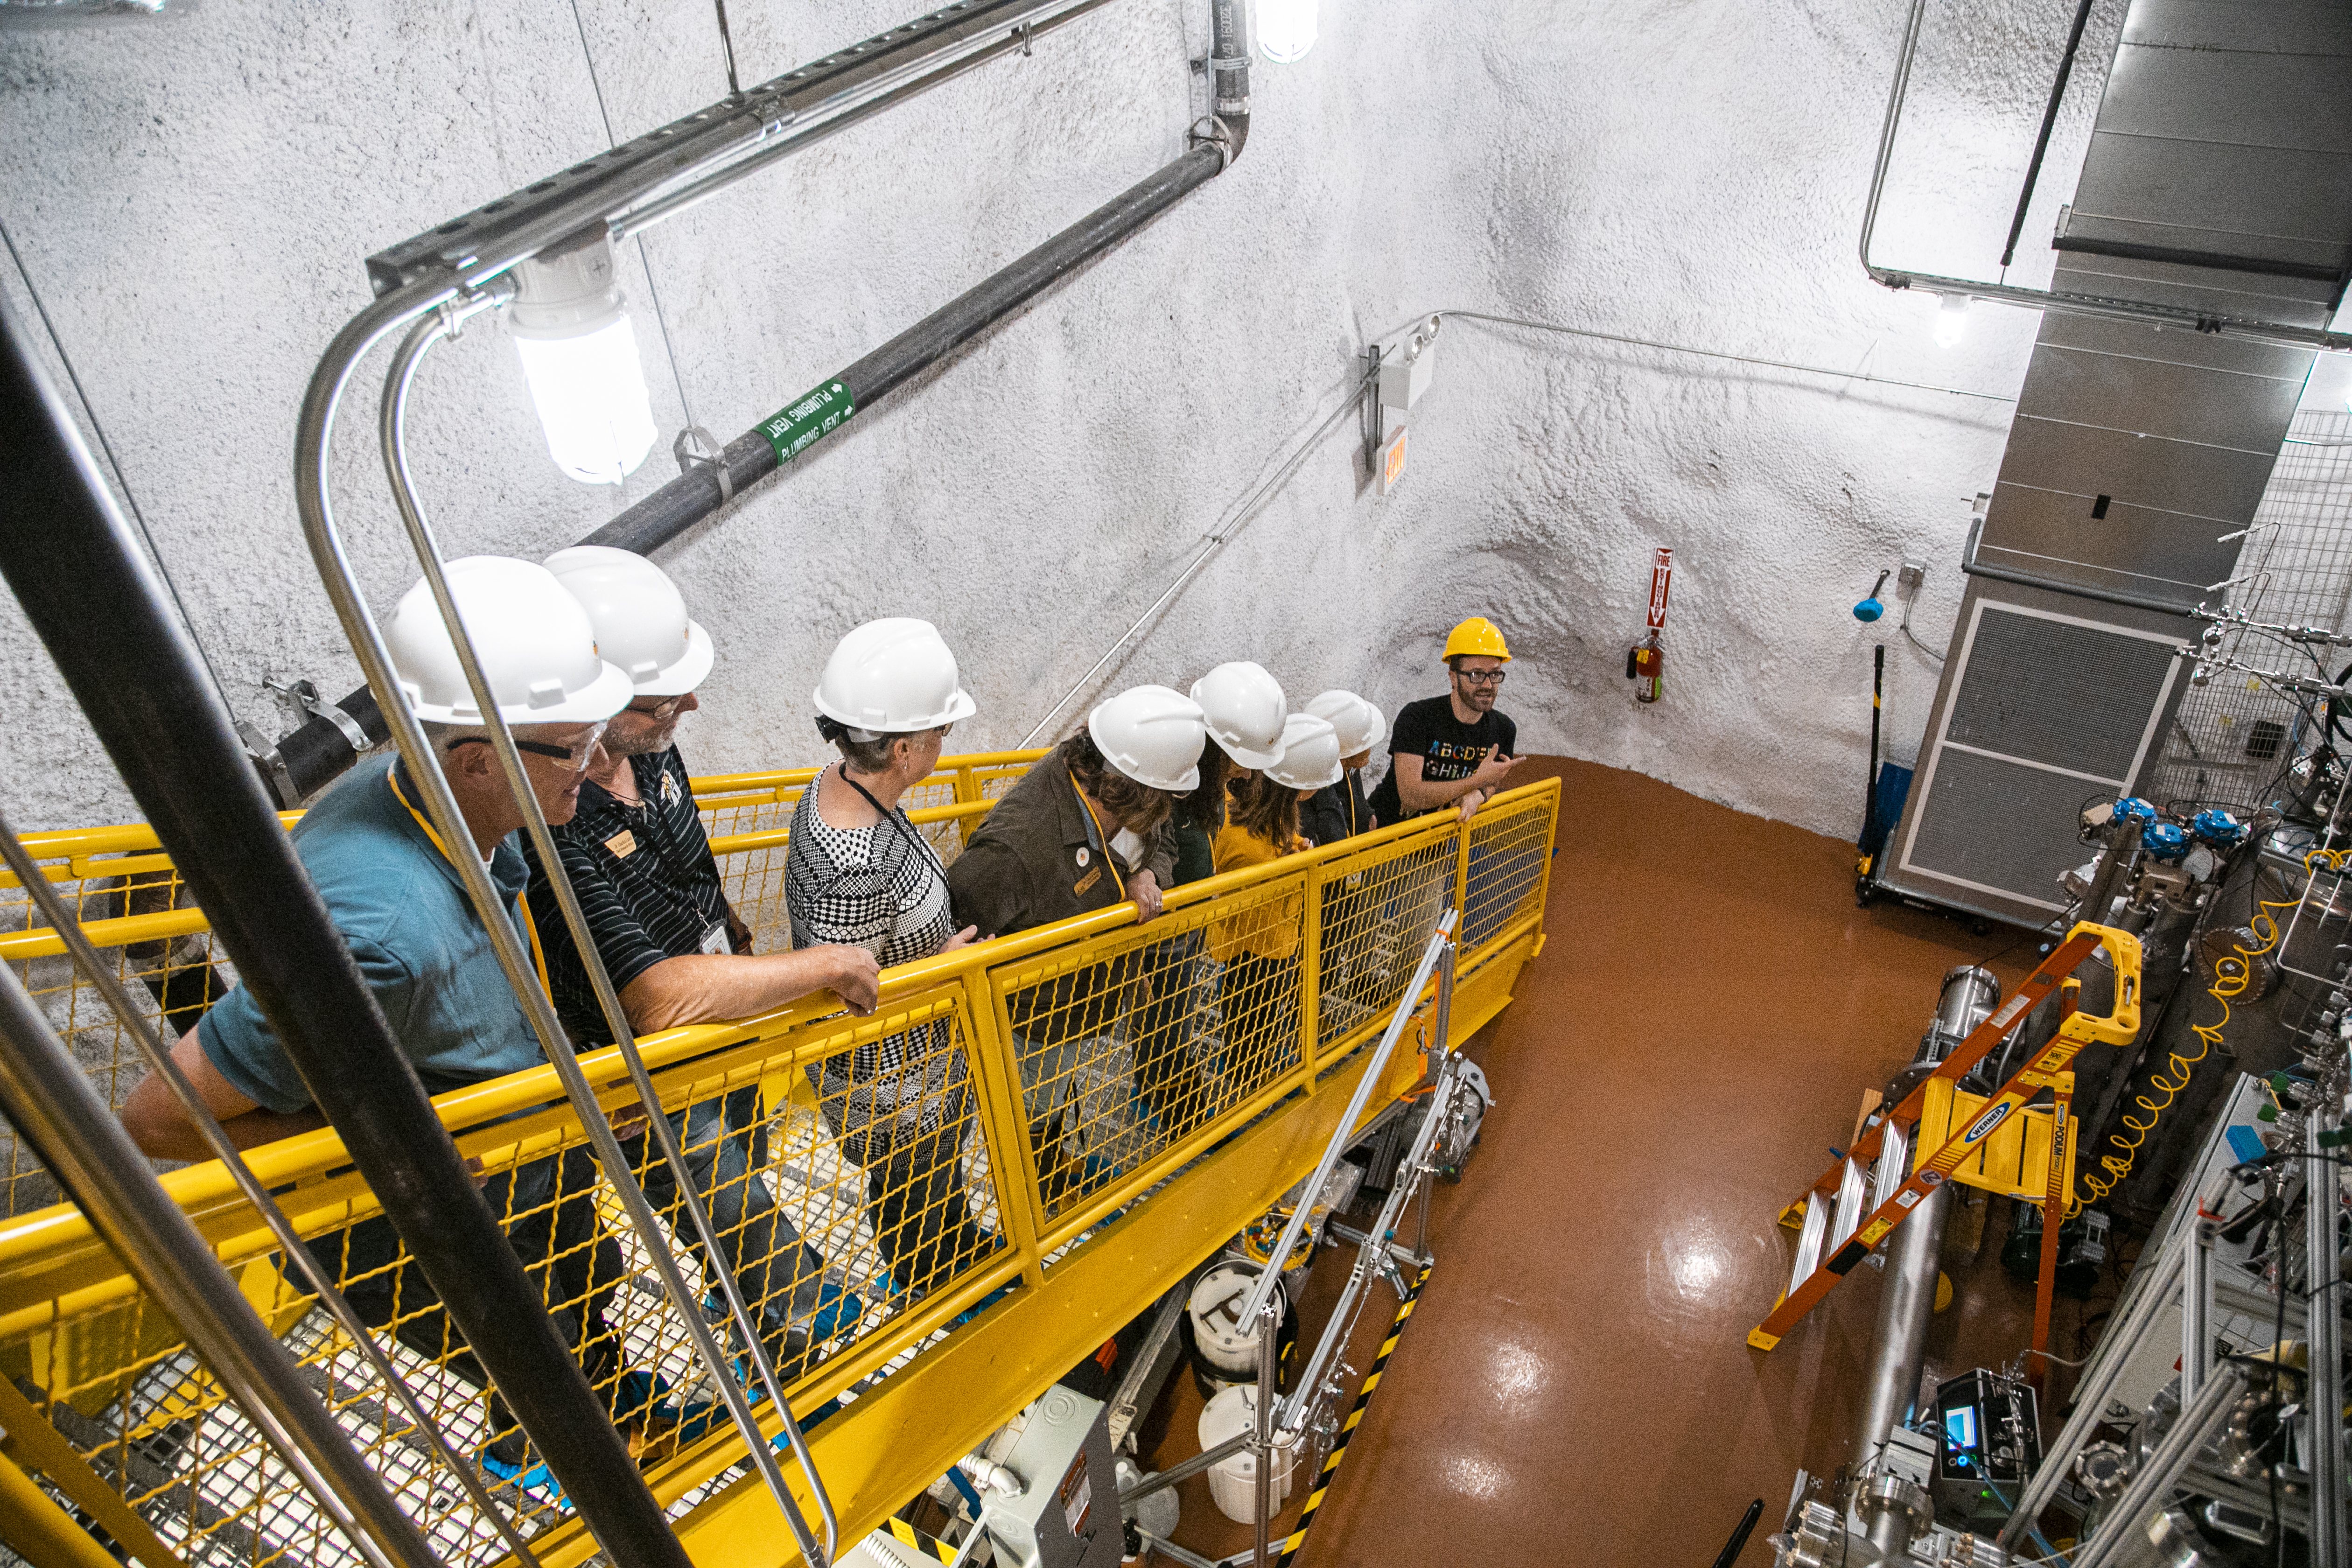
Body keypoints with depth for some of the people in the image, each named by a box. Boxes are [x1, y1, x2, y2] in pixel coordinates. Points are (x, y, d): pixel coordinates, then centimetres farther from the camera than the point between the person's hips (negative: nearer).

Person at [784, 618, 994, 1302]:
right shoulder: (855, 871, -41)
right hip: (891, 1082, -8)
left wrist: (938, 946, 3)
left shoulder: (840, 784, -11)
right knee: (914, 1195, 23)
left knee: (941, 1170, 35)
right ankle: (937, 1293, 52)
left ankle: (963, 1250, 62)